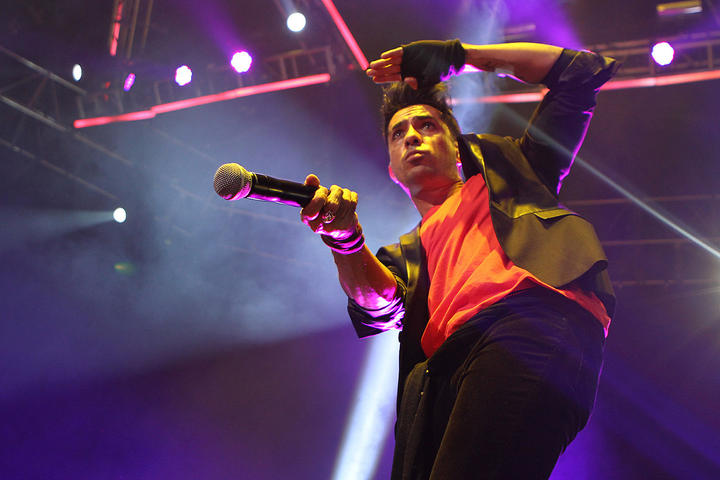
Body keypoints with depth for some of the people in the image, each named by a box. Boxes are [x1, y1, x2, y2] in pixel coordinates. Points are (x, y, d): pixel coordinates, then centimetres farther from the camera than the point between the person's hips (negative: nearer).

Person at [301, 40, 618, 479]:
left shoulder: (501, 166, 33)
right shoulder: (408, 252, 35)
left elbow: (583, 71, 33)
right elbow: (379, 305, 11)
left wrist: (457, 54, 35)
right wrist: (345, 239, -11)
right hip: (447, 372, 4)